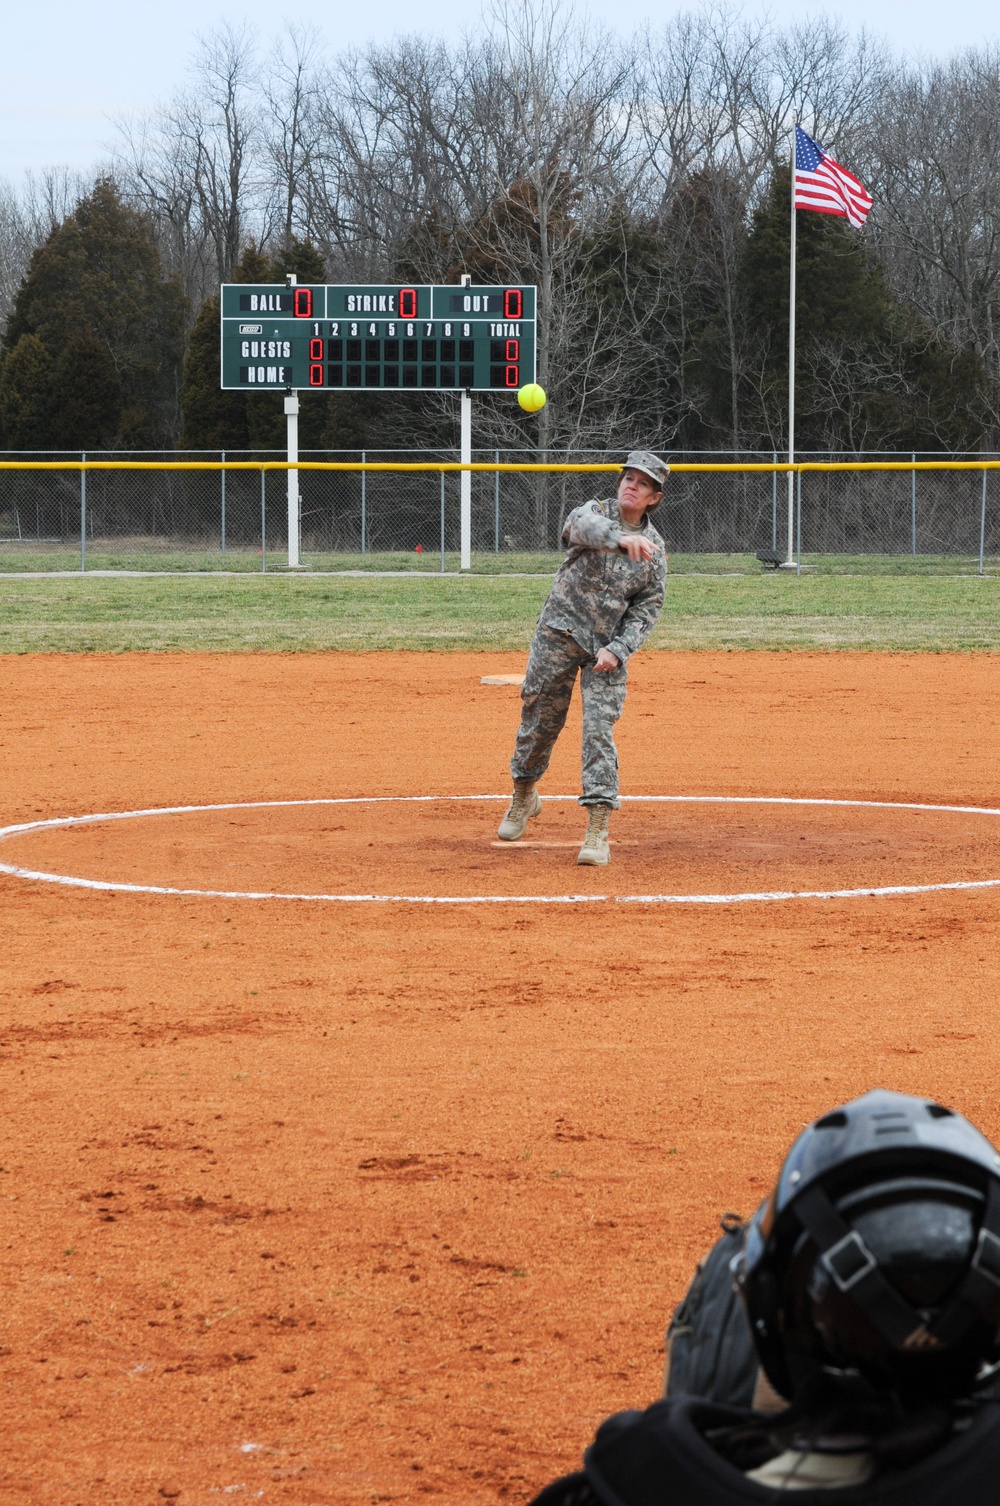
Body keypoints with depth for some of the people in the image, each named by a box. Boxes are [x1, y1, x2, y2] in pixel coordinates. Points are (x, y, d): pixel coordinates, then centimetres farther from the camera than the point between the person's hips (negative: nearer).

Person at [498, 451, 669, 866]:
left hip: (608, 648, 0)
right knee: (540, 718, 8)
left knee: (599, 729, -10)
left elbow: (646, 611, 2)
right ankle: (523, 796, 35)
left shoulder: (654, 551, 1)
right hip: (559, 633, 0)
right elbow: (583, 526, -32)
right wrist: (622, 539, -53)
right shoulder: (593, 513, -5)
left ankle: (597, 831, -11)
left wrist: (617, 649, -14)